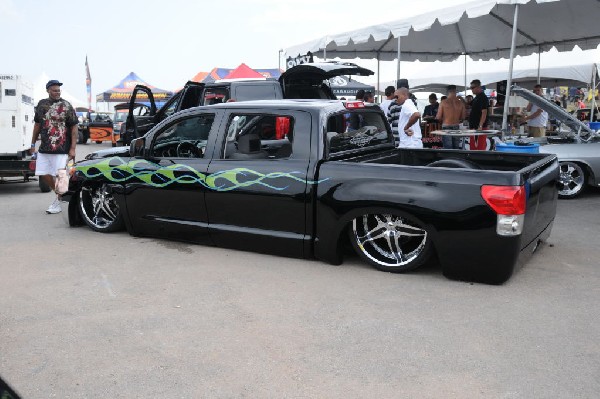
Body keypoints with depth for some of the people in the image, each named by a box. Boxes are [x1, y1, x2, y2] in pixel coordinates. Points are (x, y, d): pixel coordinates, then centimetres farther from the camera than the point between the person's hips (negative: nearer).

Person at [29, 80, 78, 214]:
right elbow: (37, 125, 18)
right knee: (44, 175, 6)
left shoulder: (66, 106, -4)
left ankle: (58, 202, 11)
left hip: (61, 149, -5)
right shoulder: (42, 104, 9)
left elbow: (74, 128, -5)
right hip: (44, 148, 5)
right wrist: (33, 144, 17)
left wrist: (73, 148, -11)